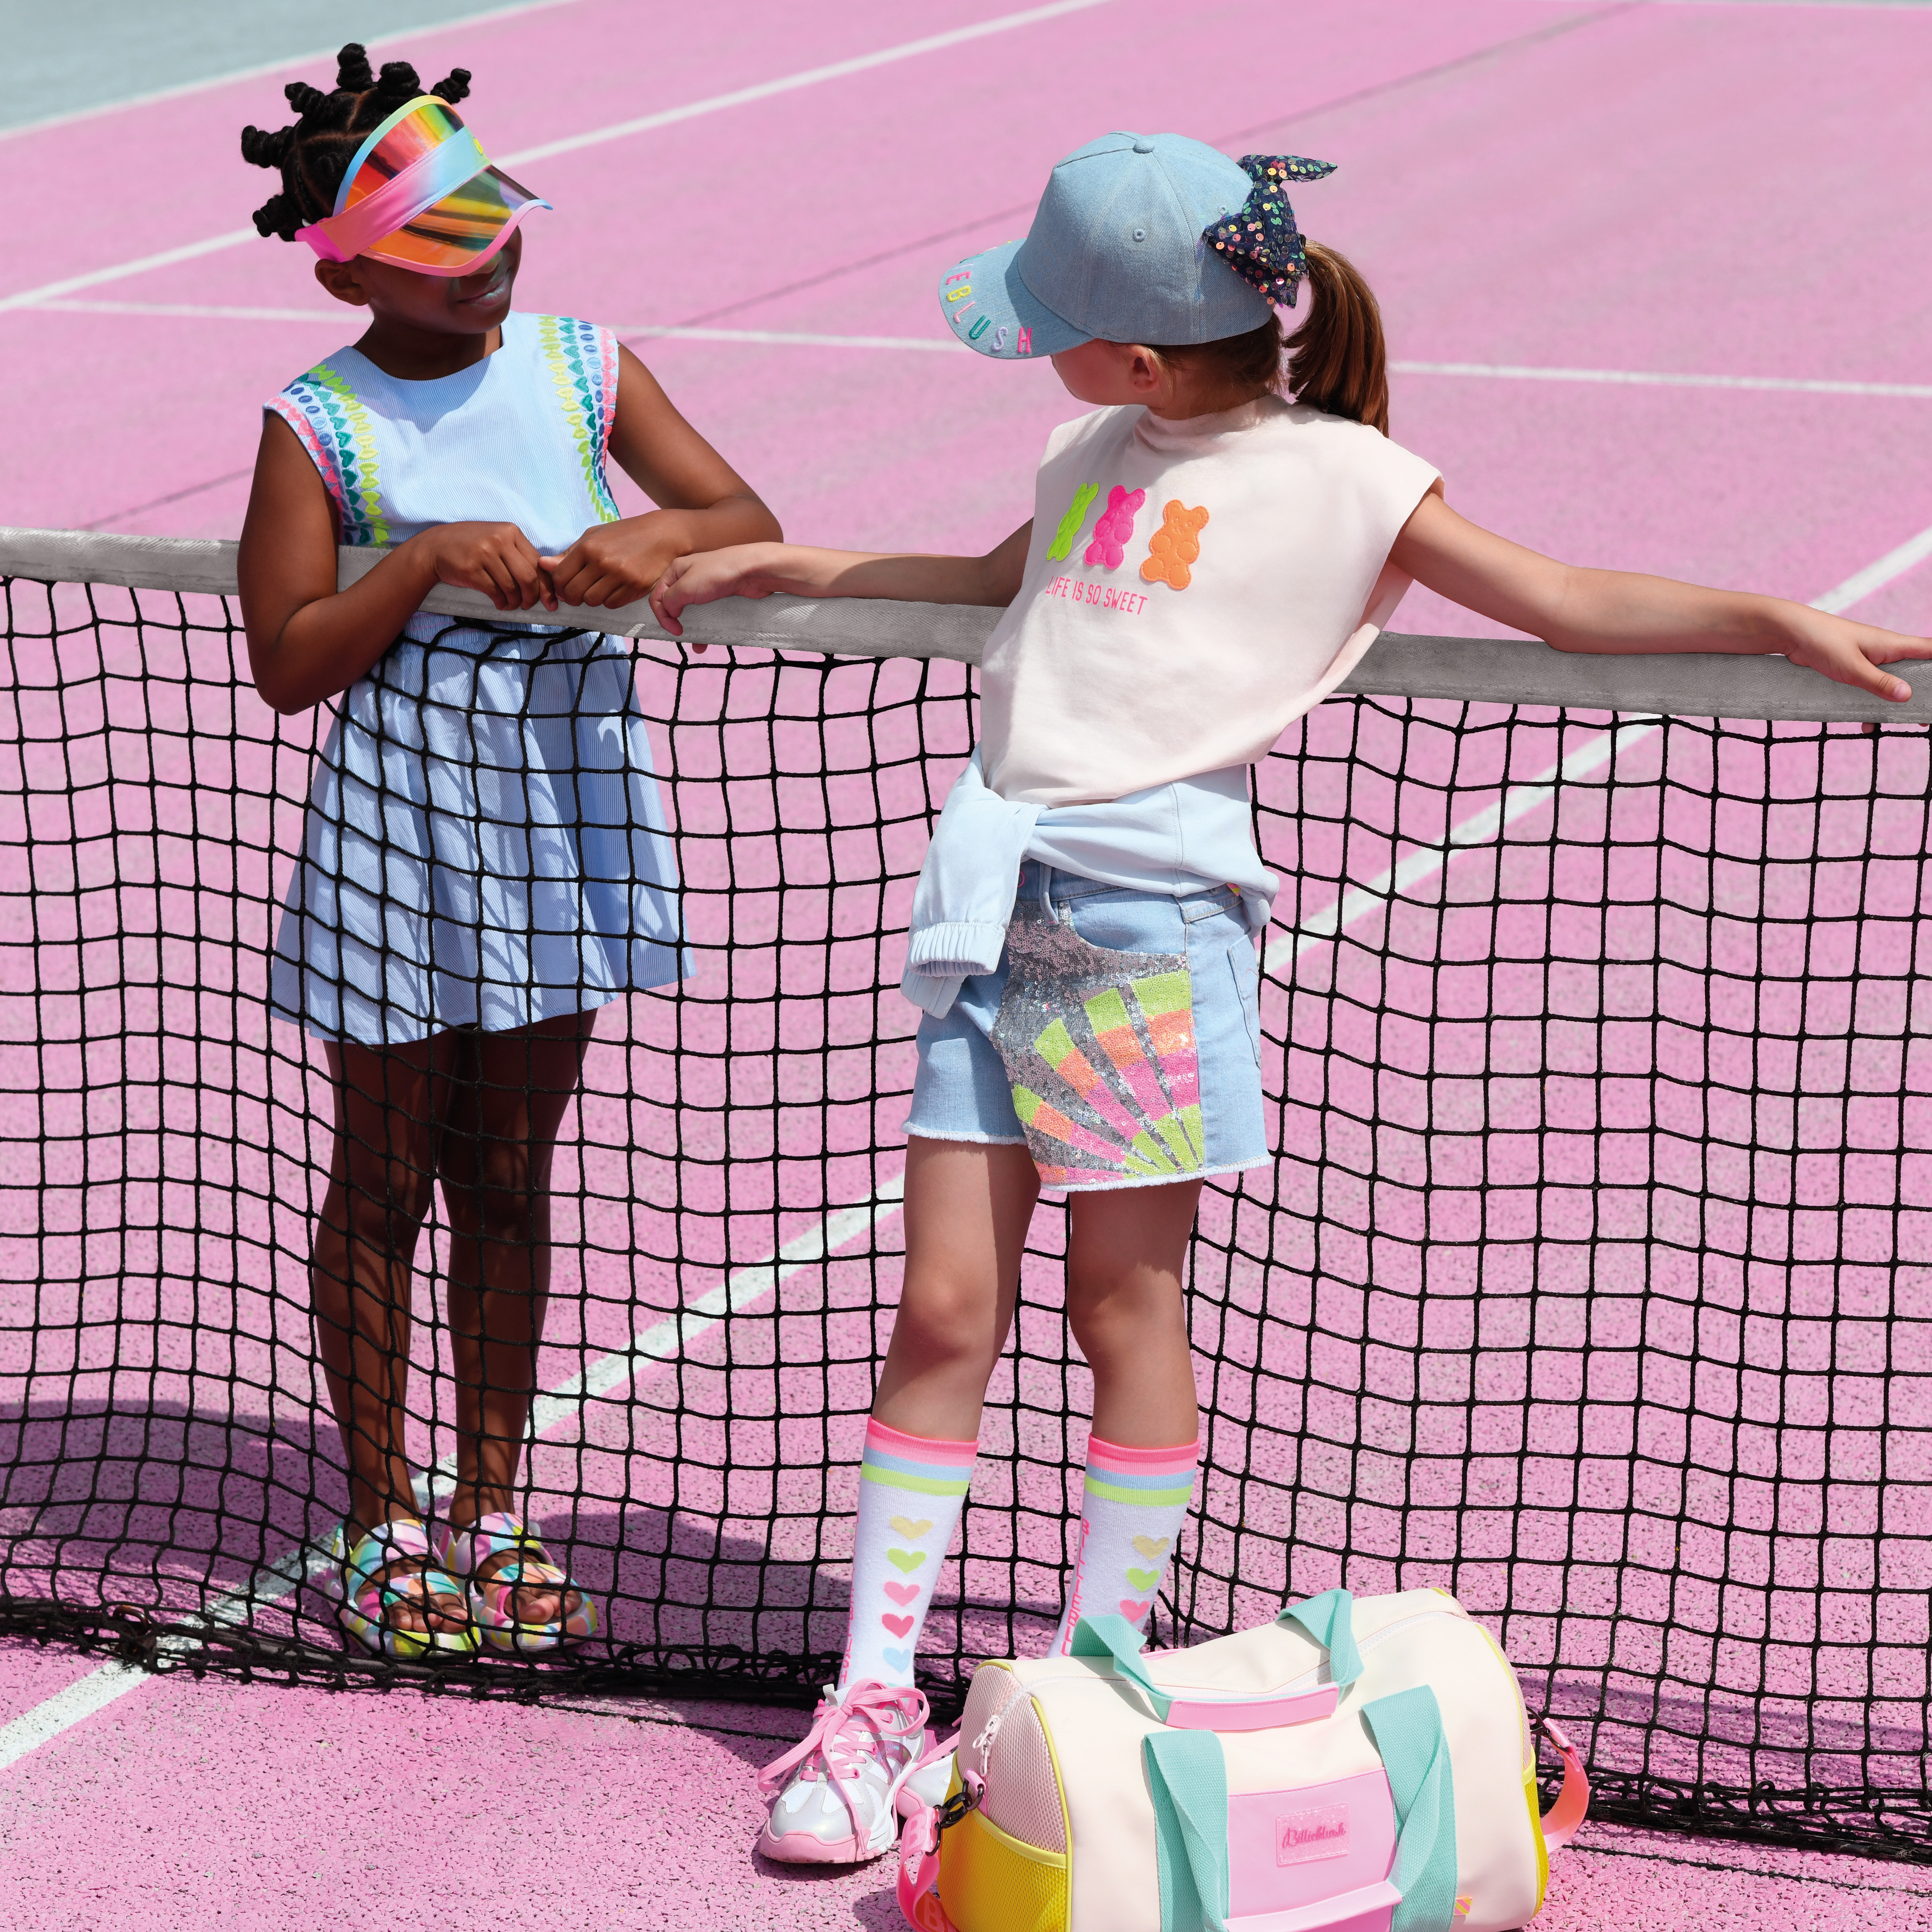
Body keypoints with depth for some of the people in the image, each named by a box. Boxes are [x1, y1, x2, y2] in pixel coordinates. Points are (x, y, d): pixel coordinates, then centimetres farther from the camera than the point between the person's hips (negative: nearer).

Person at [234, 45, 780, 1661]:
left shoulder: (583, 365, 2)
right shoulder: (321, 428, -9)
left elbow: (757, 527, 2)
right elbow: (286, 666, -13)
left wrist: (658, 536, -18)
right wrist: (429, 562, -24)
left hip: (563, 813, 3)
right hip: (397, 823, -3)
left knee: (511, 1178, 12)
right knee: (387, 1177, 6)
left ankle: (490, 1515, 22)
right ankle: (382, 1526, 19)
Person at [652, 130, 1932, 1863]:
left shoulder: (1336, 478, -1)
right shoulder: (1103, 450, 18)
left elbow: (1564, 600, -2)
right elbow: (1001, 580, 37)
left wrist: (1784, 623, -13)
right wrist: (786, 567, 36)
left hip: (1149, 911, -5)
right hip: (1003, 901, 5)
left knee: (1126, 1306, 2)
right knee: (944, 1306, 2)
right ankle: (875, 1709, 5)